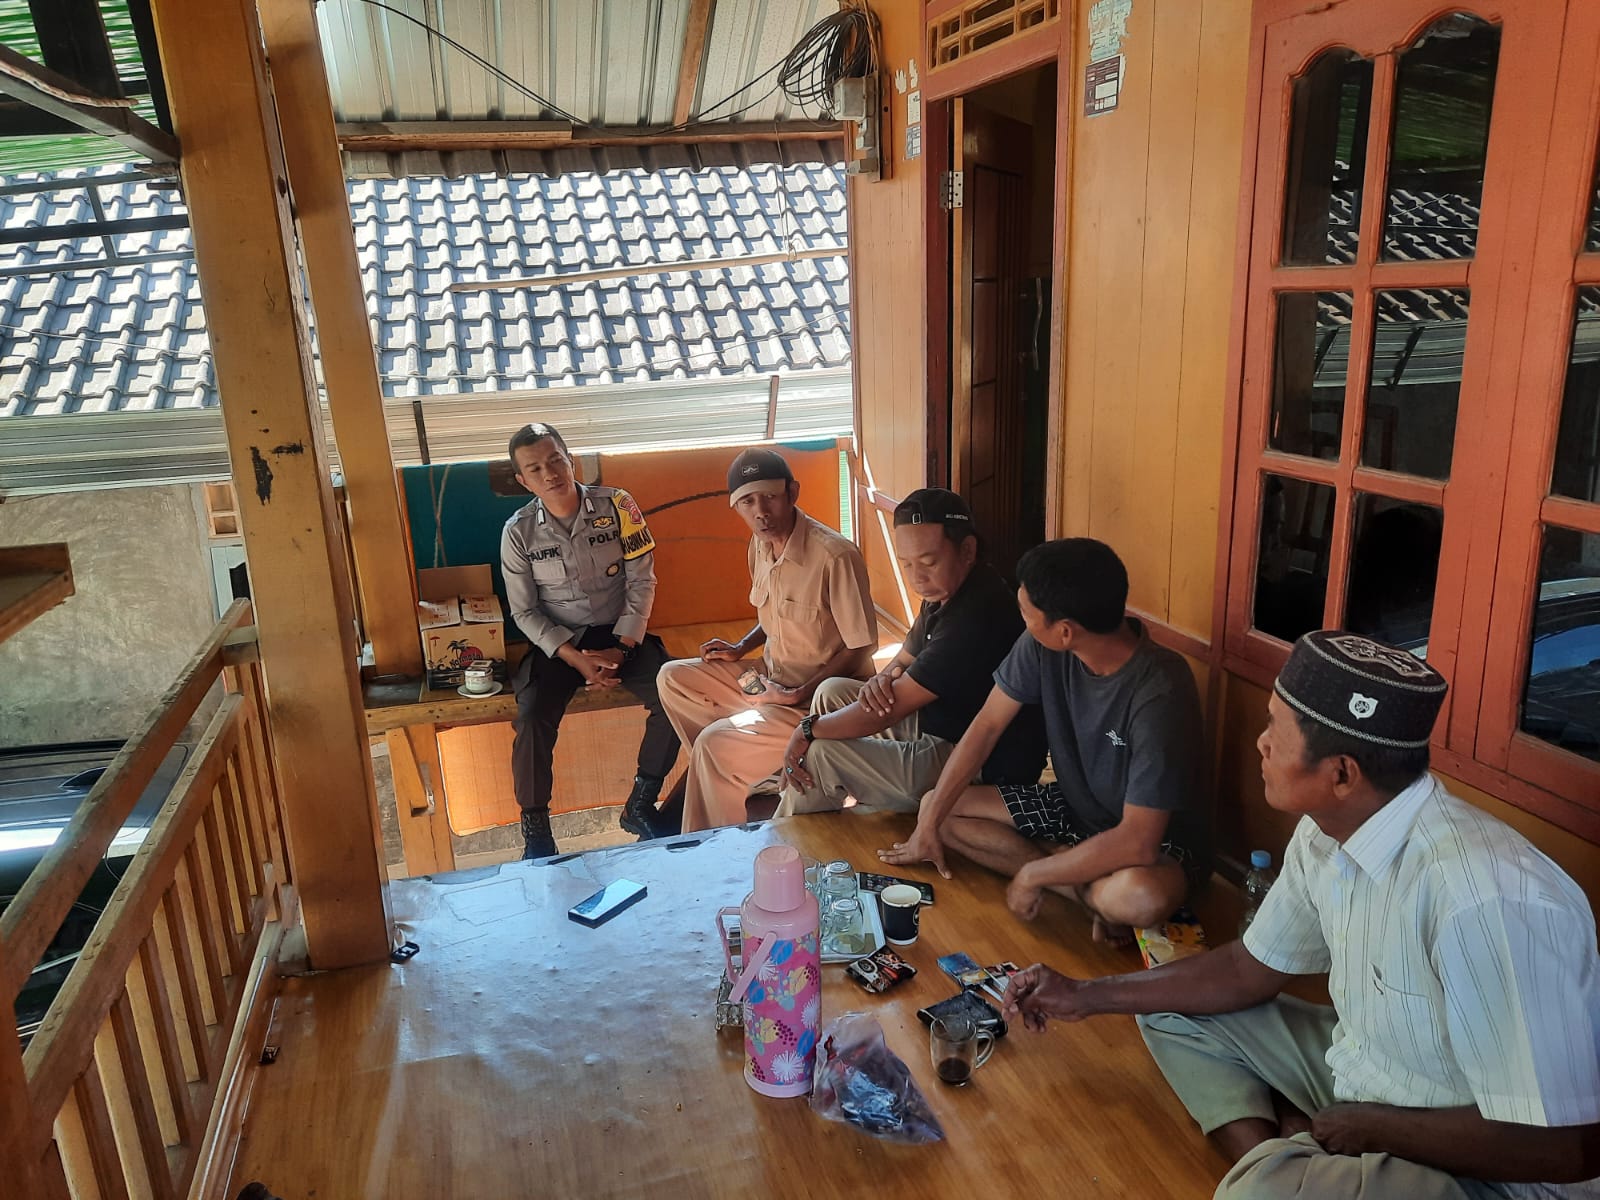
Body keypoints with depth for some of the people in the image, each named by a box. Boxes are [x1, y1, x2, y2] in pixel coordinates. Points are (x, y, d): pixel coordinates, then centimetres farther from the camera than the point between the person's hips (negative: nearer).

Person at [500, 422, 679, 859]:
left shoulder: (617, 505, -8)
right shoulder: (518, 532, -7)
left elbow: (641, 581, -6)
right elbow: (525, 612, -4)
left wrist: (622, 647, -16)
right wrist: (575, 657, -17)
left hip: (620, 634, 1)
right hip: (557, 642, 0)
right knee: (532, 717, -26)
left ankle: (640, 806, -4)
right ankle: (535, 828, -6)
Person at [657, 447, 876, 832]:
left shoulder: (835, 556, -26)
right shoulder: (761, 544, 0)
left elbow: (861, 648, -21)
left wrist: (798, 695, -22)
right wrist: (741, 648, 4)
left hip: (819, 699, -9)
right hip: (770, 679, 9)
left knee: (714, 744, -20)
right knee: (673, 678, 9)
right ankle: (733, 776, 11)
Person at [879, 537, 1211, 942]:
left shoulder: (1159, 692, -34)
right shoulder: (1043, 646, -18)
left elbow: (1137, 843, -33)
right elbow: (987, 726, -6)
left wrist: (1031, 875, -23)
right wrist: (928, 825, -5)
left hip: (1159, 839, -8)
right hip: (1075, 805, 8)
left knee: (1140, 895, -42)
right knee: (937, 810, -4)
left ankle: (1108, 899, -6)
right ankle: (1095, 895, -8)